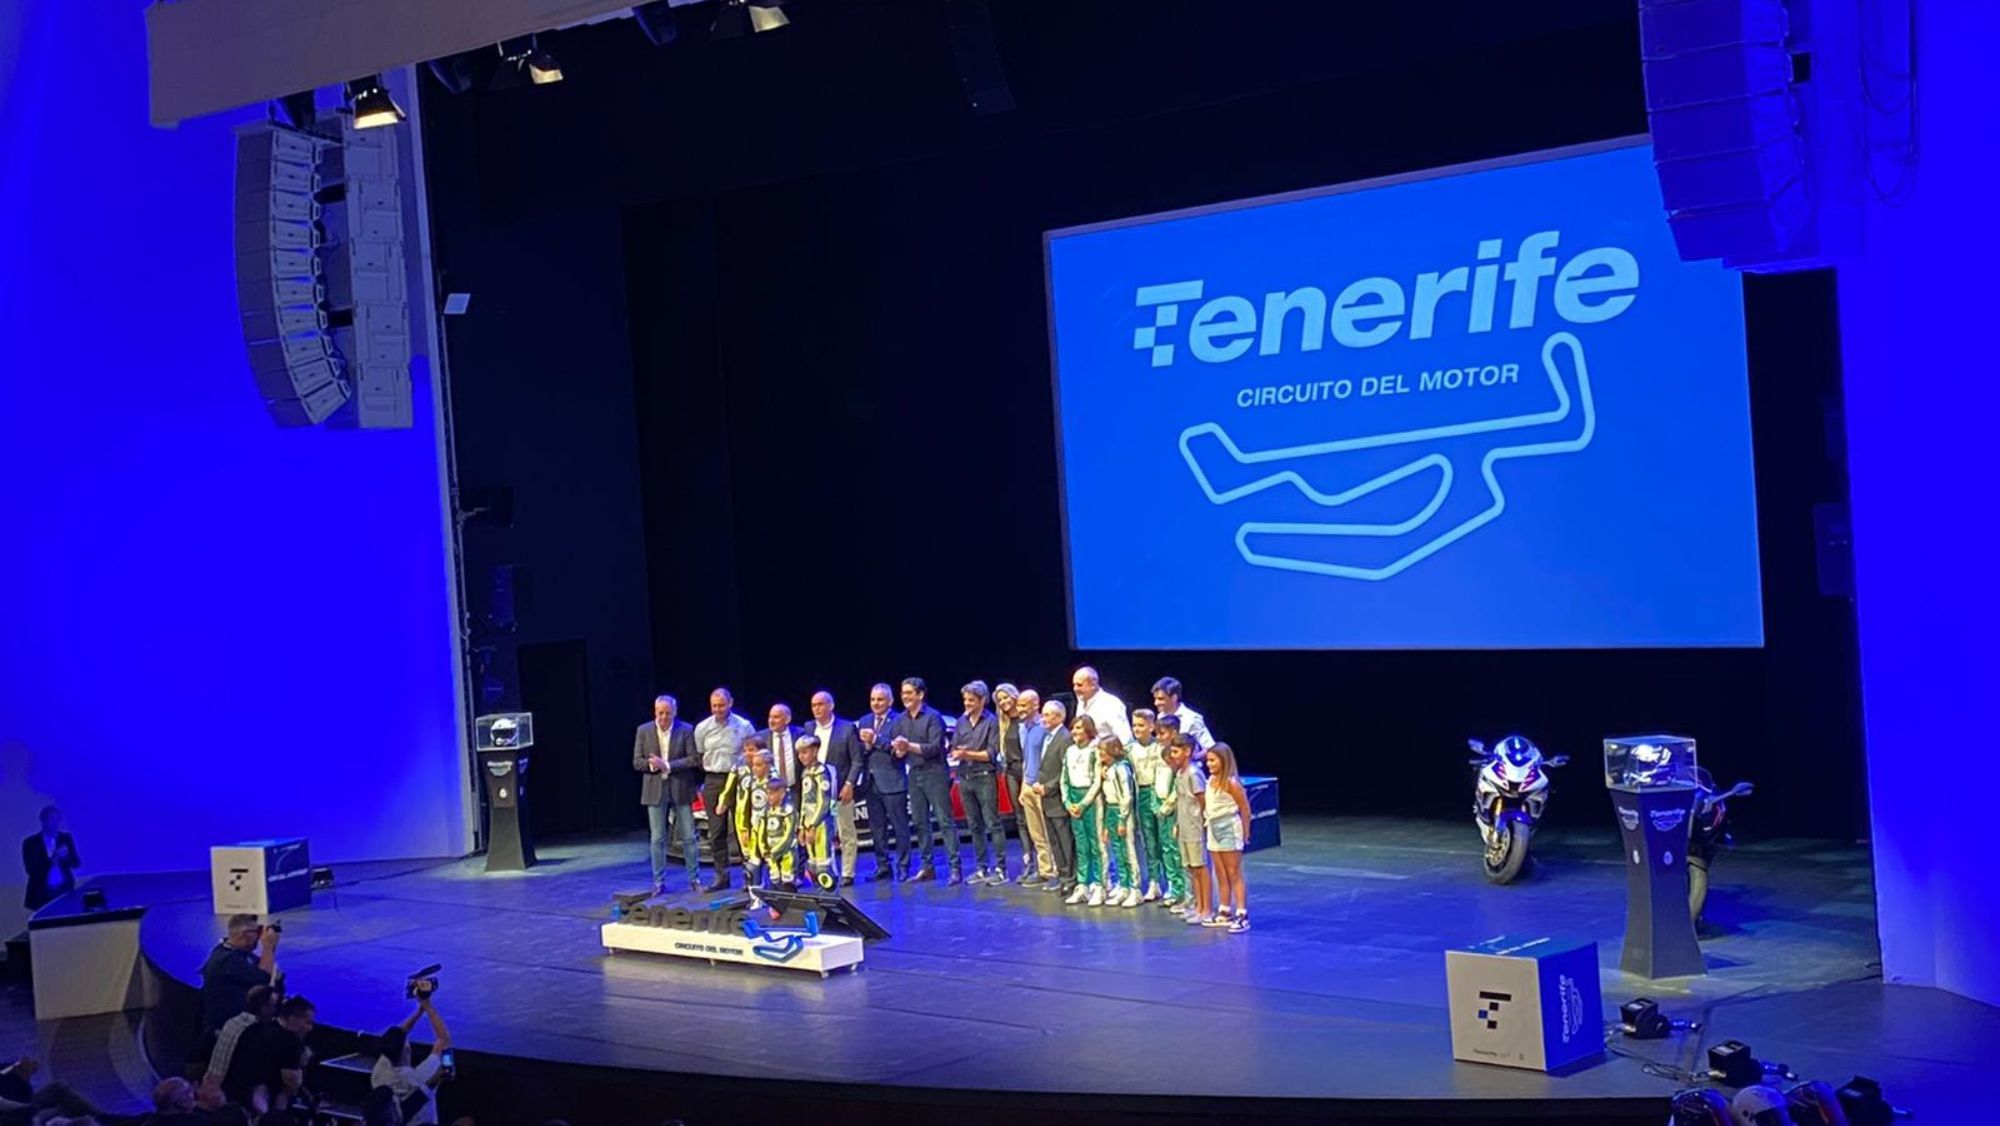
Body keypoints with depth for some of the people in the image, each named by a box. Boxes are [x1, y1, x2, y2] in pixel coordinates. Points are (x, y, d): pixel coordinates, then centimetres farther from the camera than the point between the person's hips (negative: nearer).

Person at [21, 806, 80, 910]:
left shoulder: (66, 838, 8)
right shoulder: (30, 842, 0)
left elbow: (77, 863, 6)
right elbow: (30, 869, -9)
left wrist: (65, 857, -15)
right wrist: (51, 860, -21)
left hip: (65, 891, 2)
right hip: (42, 894, -2)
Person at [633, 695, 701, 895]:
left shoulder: (686, 730, -2)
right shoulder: (644, 731, 4)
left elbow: (694, 759, -8)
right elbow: (637, 762, 3)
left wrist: (668, 766, -17)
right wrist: (652, 765, -17)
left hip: (681, 789, -1)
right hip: (655, 790, 1)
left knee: (689, 837, 3)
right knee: (657, 839, 4)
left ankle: (695, 879, 12)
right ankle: (659, 882, 11)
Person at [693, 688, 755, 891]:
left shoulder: (744, 726, -1)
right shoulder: (702, 728, 4)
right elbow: (698, 757, 12)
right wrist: (700, 783, 8)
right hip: (713, 781, 2)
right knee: (716, 831, 2)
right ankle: (721, 876, 7)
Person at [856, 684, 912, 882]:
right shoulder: (865, 721, 13)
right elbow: (860, 752, 10)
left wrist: (875, 740, -21)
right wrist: (866, 745, -12)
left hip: (892, 782, -6)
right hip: (871, 782, 6)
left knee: (900, 827, -1)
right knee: (877, 828, 10)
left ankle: (903, 867, 3)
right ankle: (883, 866, 17)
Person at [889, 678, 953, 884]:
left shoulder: (933, 717, -7)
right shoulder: (900, 720, 10)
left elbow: (935, 747, -13)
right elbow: (896, 752, 10)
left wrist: (910, 746, -17)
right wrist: (899, 750, -12)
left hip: (934, 773, -6)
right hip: (914, 774, 6)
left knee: (945, 821, -8)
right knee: (919, 822, 9)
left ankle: (956, 867, -9)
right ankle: (927, 866, 16)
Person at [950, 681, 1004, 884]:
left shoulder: (992, 722, -5)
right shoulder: (961, 722, 12)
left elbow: (992, 753, -9)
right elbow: (953, 748, 12)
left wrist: (968, 754, -15)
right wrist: (956, 753, -10)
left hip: (985, 777, -6)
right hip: (965, 778, 6)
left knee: (993, 824, -6)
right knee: (974, 825, 10)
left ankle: (1000, 869, -4)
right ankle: (982, 868, 16)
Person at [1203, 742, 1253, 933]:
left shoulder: (1231, 783, -15)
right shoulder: (1211, 780, 6)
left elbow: (1245, 809, -10)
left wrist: (1245, 833, -3)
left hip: (1229, 828, -7)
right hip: (1213, 828, 7)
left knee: (1234, 874, -5)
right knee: (1221, 874, 13)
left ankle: (1242, 915, -2)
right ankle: (1224, 912, 20)